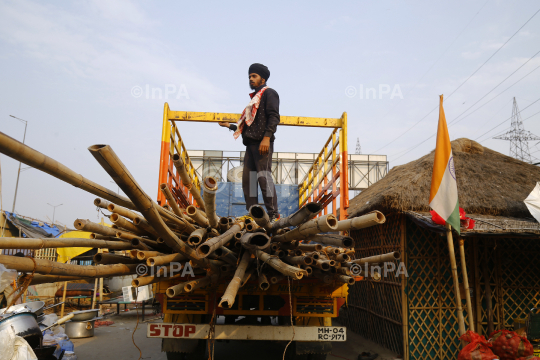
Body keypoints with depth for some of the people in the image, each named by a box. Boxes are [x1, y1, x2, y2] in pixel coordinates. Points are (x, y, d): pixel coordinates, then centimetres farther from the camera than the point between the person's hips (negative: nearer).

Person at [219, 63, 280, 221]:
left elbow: (274, 116, -10)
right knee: (247, 179, 3)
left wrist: (267, 137, -22)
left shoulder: (269, 93, 5)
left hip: (262, 143, -9)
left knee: (263, 176, -14)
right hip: (251, 143, 9)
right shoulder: (254, 98, 29)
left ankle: (273, 215, -11)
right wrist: (229, 125, 32)